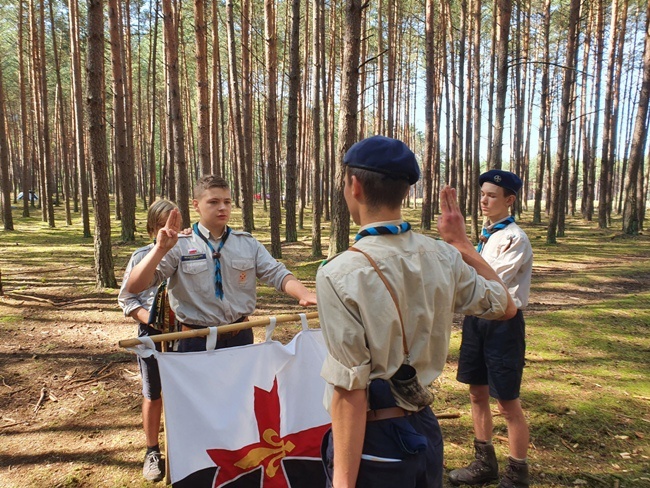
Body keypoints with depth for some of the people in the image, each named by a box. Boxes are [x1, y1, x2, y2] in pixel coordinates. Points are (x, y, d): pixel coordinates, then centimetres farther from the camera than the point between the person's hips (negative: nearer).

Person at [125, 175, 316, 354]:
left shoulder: (248, 244, 5)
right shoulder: (179, 245, -5)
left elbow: (278, 274, -5)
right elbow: (134, 287, -9)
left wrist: (305, 295, -25)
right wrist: (160, 249, -24)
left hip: (241, 338, 3)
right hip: (197, 343, -3)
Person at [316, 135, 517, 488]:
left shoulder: (340, 275, -23)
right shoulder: (443, 257, -8)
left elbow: (350, 392, -23)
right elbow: (504, 306, 9)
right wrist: (462, 243, 12)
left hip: (372, 442, -5)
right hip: (425, 430, 6)